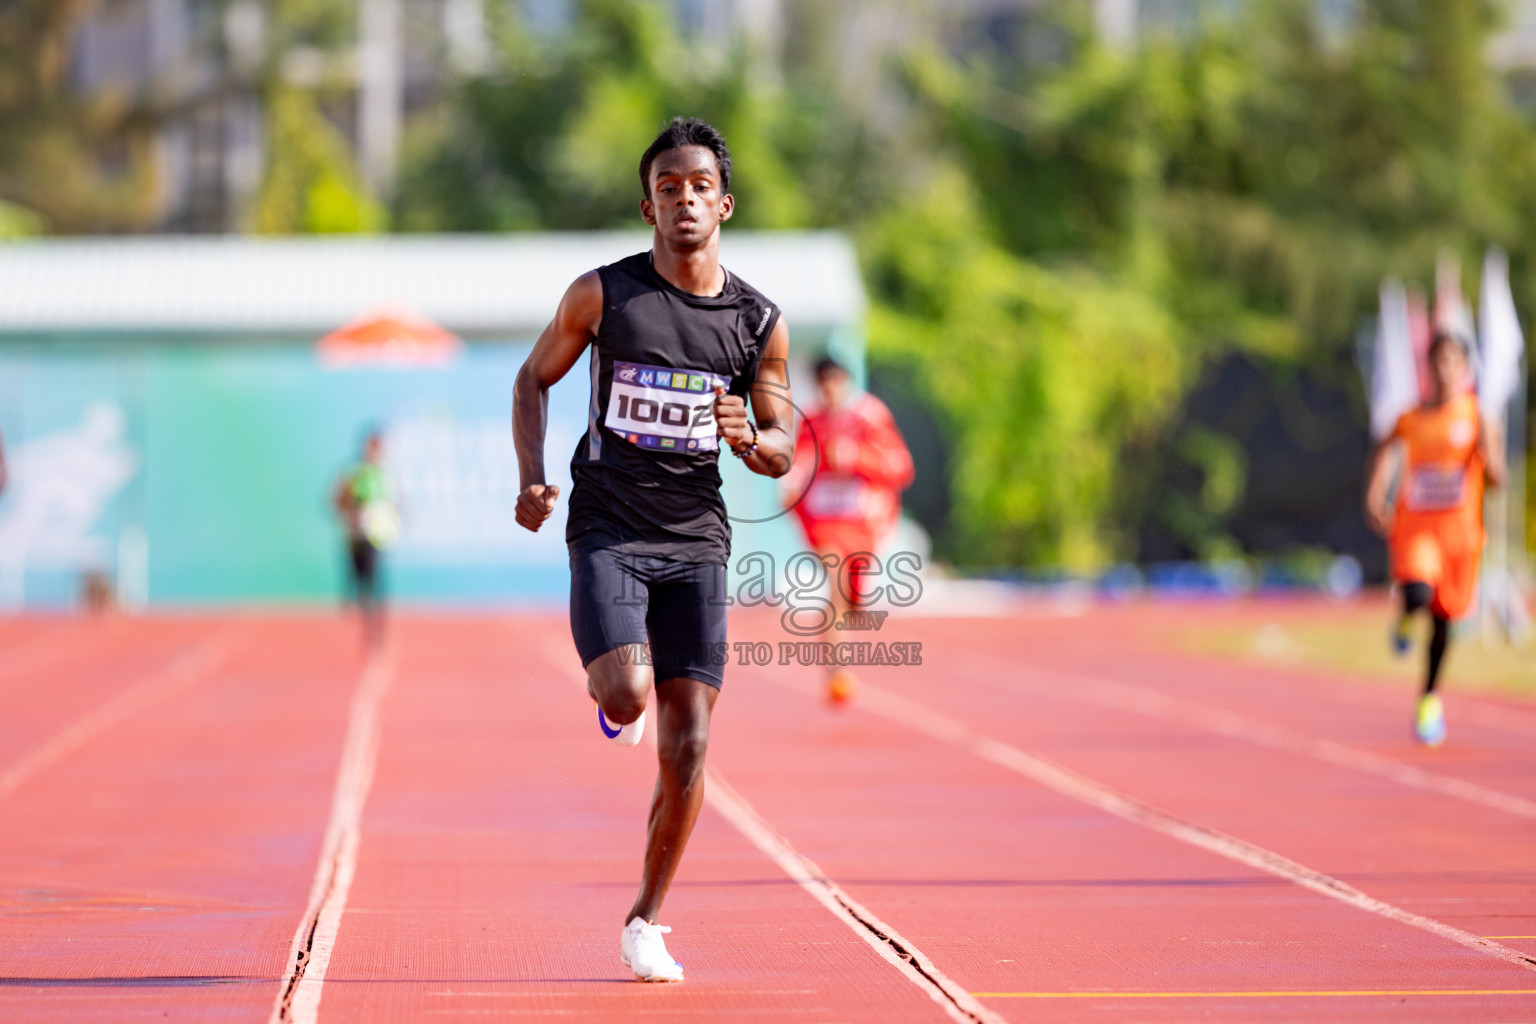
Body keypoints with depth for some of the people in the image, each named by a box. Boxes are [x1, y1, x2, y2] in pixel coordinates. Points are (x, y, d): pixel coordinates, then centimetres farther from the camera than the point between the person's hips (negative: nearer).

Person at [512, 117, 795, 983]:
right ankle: (609, 691, 15)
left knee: (688, 749, -4)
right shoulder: (602, 294, -3)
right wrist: (533, 477, -5)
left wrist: (749, 437, -15)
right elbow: (535, 378, 10)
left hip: (696, 543, 2)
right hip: (608, 530, -2)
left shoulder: (760, 321, 2)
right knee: (628, 695, -25)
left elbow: (784, 452, 9)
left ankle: (647, 920, 12)